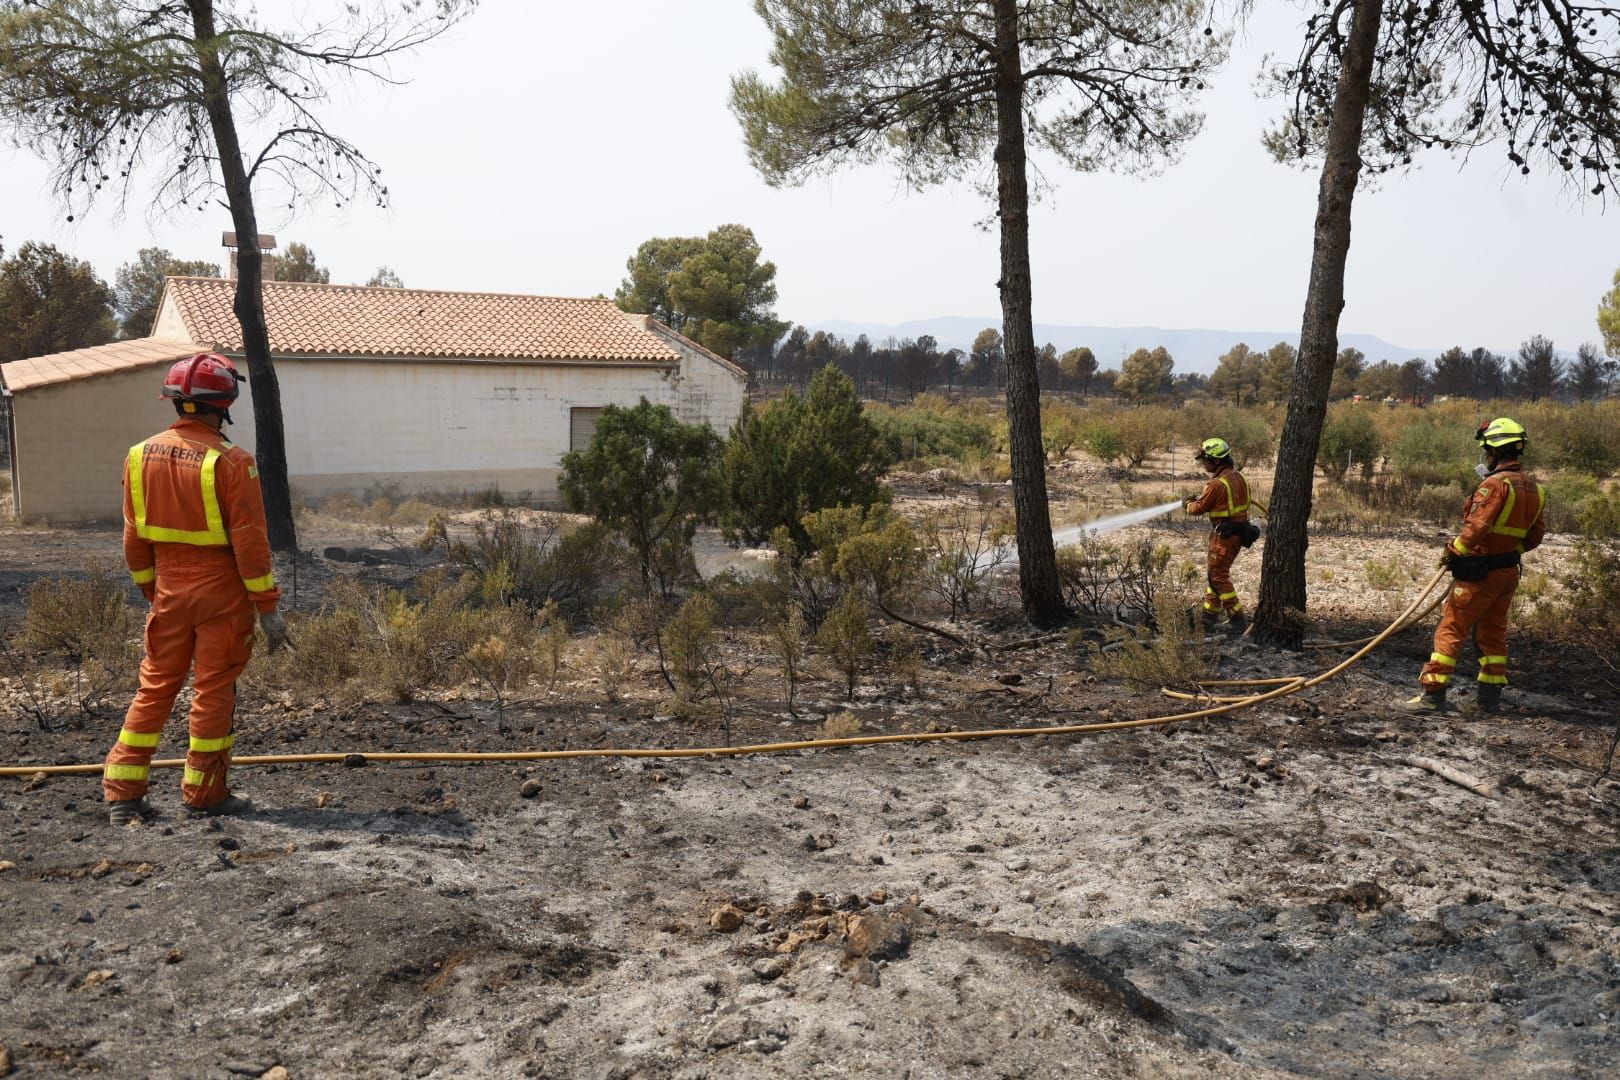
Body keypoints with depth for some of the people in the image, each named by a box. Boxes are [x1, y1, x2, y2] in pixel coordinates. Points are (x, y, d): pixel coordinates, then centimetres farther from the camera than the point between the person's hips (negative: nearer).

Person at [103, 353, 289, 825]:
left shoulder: (141, 455, 2)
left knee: (155, 685, 13)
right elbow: (250, 541, -16)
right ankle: (205, 791, 12)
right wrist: (268, 606, -10)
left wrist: (150, 589, 20)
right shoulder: (230, 462, -16)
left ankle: (122, 791, 15)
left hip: (169, 590, 5)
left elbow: (135, 536, 9)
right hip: (221, 592, -5)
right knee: (213, 690, 4)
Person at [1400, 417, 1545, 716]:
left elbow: (1477, 527, -24)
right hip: (1509, 572, 8)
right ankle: (1490, 698, 20)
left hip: (1480, 572, -8)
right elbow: (1534, 536, 14)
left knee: (1451, 629, -3)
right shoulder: (1533, 488, 10)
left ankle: (1433, 694, -3)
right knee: (1493, 633, 16)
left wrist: (1453, 552, -11)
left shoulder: (1496, 483, -18)